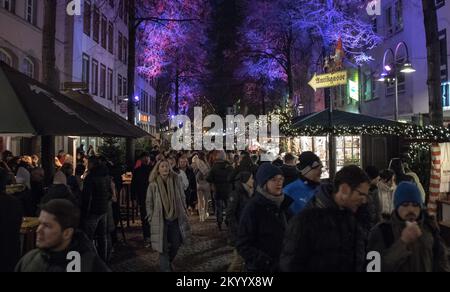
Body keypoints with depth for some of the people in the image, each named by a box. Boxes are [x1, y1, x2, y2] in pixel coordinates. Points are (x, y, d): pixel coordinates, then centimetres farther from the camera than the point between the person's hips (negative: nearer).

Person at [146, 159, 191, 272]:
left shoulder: (176, 180, -3)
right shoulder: (153, 185, -7)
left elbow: (182, 198, 6)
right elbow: (149, 203, 0)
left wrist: (184, 214, 5)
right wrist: (151, 219, -1)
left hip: (176, 219, 3)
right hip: (160, 220, -2)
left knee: (176, 244, 12)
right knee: (164, 247, 1)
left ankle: (169, 262, 41)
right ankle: (165, 268, 18)